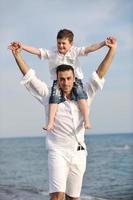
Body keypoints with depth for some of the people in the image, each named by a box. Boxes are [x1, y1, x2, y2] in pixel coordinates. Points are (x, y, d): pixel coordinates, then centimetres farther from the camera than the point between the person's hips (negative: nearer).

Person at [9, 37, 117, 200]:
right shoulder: (49, 96, 3)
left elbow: (99, 75, 7)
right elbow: (29, 76, 3)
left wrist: (112, 50, 2)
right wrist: (17, 54, -2)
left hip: (79, 154, 3)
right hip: (58, 152, -3)